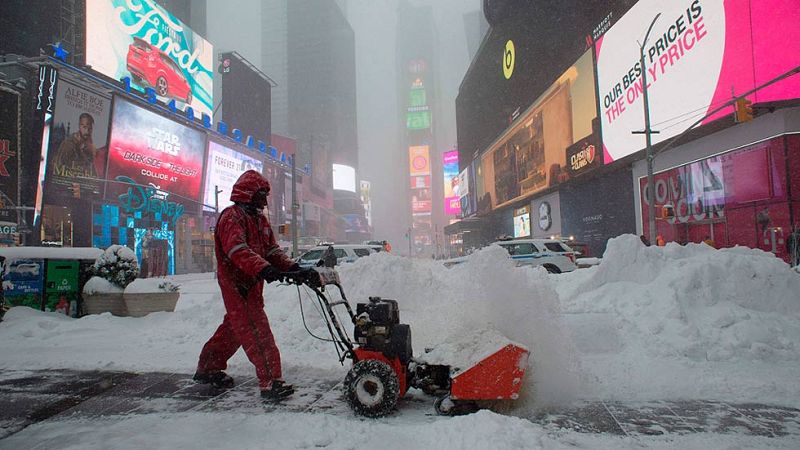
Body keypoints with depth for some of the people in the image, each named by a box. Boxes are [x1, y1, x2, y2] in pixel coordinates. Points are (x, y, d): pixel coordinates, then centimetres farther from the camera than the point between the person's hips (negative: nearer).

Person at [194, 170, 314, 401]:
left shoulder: (260, 219, 18)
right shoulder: (231, 216, -13)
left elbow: (272, 250, 12)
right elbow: (238, 250, -29)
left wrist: (292, 267, -5)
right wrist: (263, 269, -43)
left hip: (252, 283, 10)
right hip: (236, 284, -10)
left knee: (234, 327, 19)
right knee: (257, 331, -11)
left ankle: (208, 369, 35)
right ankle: (271, 382, -9)